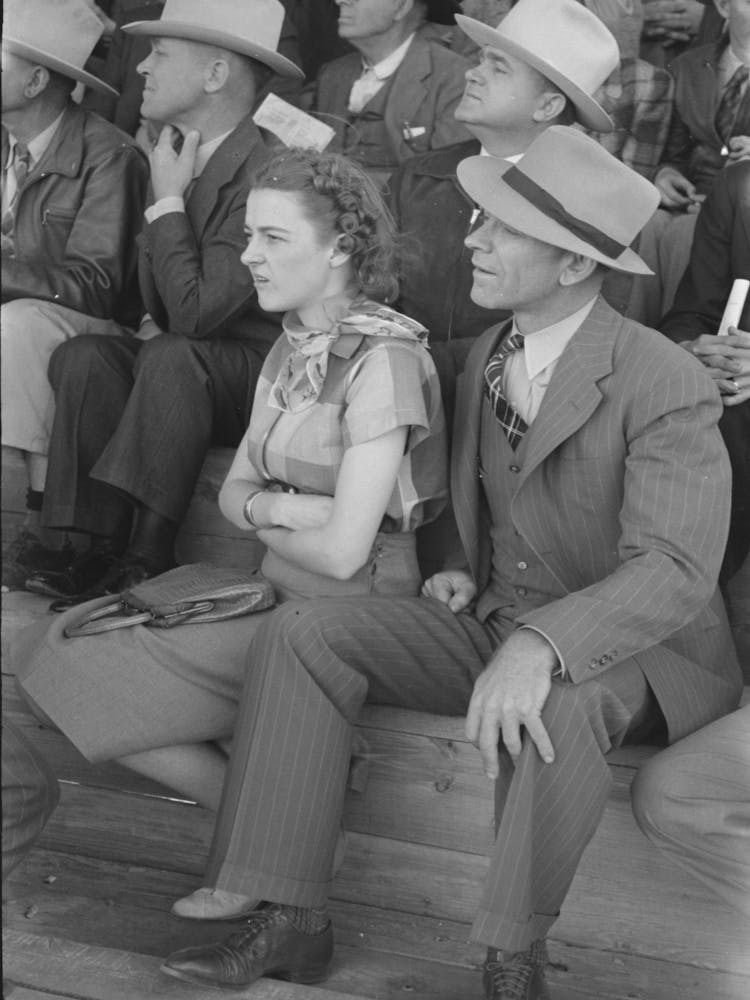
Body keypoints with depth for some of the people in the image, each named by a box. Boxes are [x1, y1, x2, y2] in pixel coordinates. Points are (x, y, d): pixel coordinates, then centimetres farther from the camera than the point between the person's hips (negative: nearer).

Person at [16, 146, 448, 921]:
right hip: (279, 593, 8)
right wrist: (281, 509, -8)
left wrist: (262, 512, -2)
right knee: (54, 648, -5)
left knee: (91, 676, -12)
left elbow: (343, 550, -20)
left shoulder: (383, 358, -16)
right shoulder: (293, 345, 11)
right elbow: (233, 491, 13)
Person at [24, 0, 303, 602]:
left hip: (257, 375, -8)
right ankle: (106, 548, -19)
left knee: (173, 356, -35)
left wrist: (168, 202, -16)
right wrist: (153, 321, 0)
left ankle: (149, 555, -26)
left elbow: (195, 313, -25)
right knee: (82, 357, -16)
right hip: (177, 365, 8)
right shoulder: (175, 154, 7)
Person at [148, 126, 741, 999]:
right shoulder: (486, 357, 7)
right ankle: (289, 922, -13)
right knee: (301, 632, -13)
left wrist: (541, 646, -43)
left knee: (556, 699, -42)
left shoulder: (667, 387, -18)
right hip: (497, 623, 7)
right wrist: (466, 574, 1)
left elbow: (673, 571, -28)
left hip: (624, 652, -6)